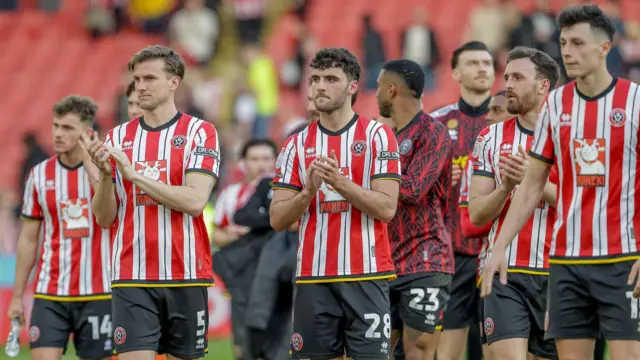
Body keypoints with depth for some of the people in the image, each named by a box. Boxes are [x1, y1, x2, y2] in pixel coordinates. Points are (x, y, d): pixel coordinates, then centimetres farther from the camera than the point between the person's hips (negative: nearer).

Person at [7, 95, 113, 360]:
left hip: (98, 294, -2)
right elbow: (29, 239, 12)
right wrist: (17, 296, 10)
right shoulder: (40, 174, 6)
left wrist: (89, 161, -19)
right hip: (50, 295, 2)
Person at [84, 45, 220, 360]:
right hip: (132, 279, 2)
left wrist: (135, 174, -18)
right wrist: (105, 175, -10)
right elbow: (104, 218, 9)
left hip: (186, 275, -2)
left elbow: (195, 201, -15)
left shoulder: (199, 132, 0)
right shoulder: (118, 137, 10)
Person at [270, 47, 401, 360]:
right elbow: (277, 220, 6)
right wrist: (308, 190, -11)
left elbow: (386, 209, -8)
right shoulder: (297, 145, 10)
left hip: (366, 276, -3)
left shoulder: (378, 135, 0)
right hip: (313, 278, 3)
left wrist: (340, 182, -18)